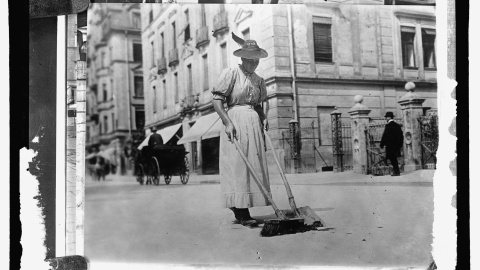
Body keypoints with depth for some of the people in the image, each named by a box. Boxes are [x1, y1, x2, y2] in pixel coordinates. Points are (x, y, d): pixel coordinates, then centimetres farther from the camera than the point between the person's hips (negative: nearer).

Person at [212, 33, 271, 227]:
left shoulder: (259, 80, 17)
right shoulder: (231, 73, -3)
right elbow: (216, 99, -9)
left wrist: (264, 118, 4)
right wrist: (228, 122, -19)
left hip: (254, 123, 7)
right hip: (235, 120, -7)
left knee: (255, 165, 4)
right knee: (236, 165, -7)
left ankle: (239, 210, 12)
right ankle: (242, 213, -7)